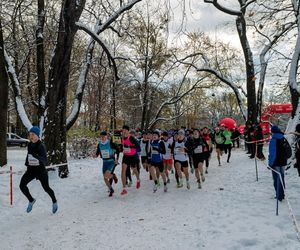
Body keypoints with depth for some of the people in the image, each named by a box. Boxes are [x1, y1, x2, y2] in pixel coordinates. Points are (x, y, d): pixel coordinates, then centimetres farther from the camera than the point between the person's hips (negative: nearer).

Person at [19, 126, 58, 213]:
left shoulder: (41, 146, -18)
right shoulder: (29, 145, 1)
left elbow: (45, 160, -27)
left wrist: (36, 156, -43)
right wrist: (27, 163, 22)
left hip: (41, 170, -5)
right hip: (31, 170, 5)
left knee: (46, 188, 6)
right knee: (22, 185, -11)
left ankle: (54, 202, 34)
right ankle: (31, 200, 14)